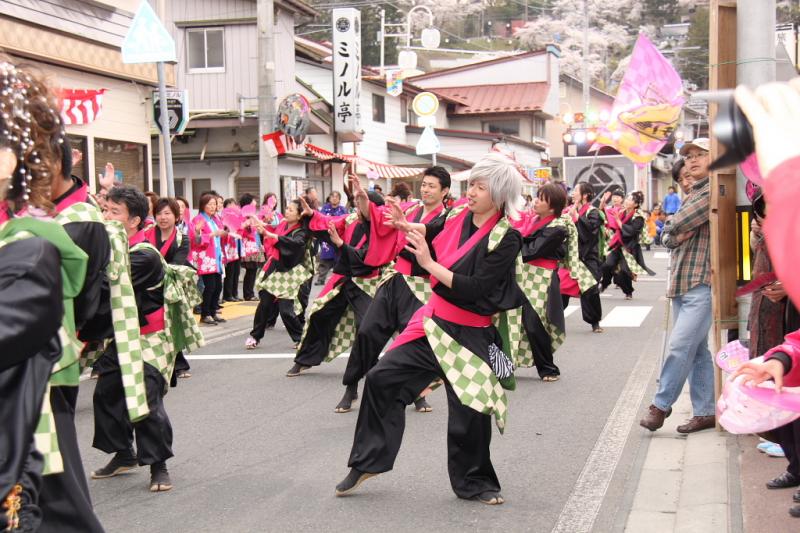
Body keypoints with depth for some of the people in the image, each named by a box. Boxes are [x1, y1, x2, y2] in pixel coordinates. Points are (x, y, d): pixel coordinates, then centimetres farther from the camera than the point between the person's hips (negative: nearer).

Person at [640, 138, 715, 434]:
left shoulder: (715, 191, -8)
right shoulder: (692, 195, 22)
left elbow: (677, 225, -15)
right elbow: (668, 236, 17)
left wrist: (675, 228, 7)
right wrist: (677, 235, -5)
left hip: (702, 283, -9)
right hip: (681, 282, 9)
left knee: (681, 345, -12)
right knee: (697, 349, 10)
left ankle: (661, 404, -4)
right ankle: (706, 412, 14)